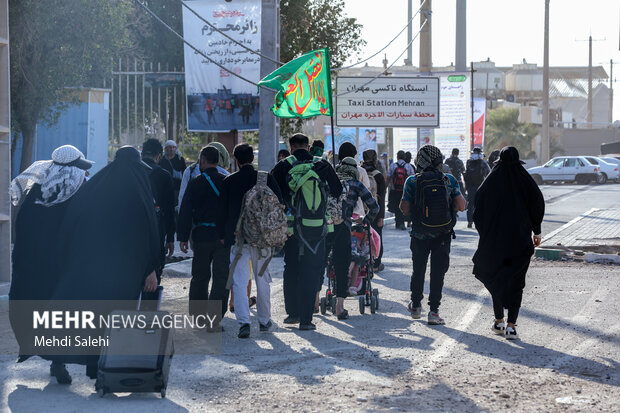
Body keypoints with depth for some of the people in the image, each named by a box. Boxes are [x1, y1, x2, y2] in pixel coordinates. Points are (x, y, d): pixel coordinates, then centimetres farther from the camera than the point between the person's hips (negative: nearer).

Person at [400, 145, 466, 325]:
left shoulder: (412, 182, -9)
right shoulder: (449, 180, -5)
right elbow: (461, 206, -5)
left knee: (418, 270, 18)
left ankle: (416, 305, 31)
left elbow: (405, 209, -9)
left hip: (420, 235, 0)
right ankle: (434, 311, -1)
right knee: (437, 272, 4)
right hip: (443, 236, 0)